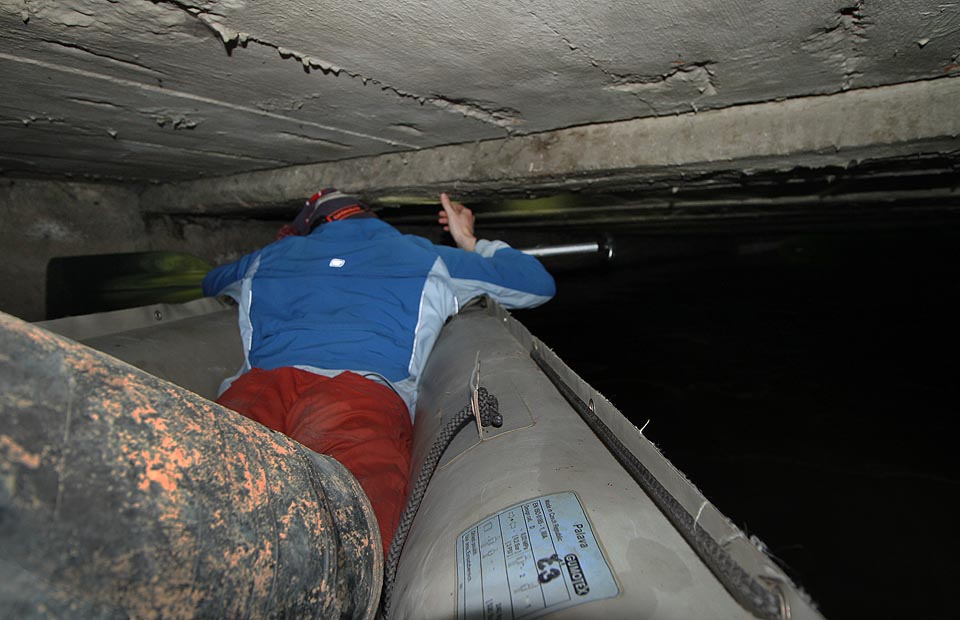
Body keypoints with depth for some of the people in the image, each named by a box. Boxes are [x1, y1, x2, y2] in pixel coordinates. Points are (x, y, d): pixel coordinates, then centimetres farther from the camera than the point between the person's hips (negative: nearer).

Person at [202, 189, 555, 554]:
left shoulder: (272, 257, 37)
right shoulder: (426, 259, 32)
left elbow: (211, 283, 62)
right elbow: (538, 283, 40)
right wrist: (470, 243, 55)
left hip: (259, 383, 4)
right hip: (367, 391, -3)